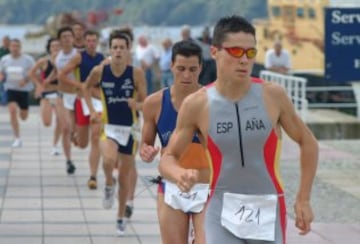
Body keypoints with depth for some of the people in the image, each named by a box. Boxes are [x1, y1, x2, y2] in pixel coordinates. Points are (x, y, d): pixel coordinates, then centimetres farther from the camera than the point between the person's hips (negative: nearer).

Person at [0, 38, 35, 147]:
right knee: (12, 110, -21)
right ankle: (17, 138, -16)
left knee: (23, 117, 8)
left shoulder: (28, 59, -9)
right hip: (11, 89, 1)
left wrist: (25, 80, -25)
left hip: (24, 90, -1)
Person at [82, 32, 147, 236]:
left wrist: (137, 105, -29)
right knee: (109, 160, -32)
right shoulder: (100, 71, -8)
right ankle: (109, 184, 3)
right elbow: (86, 87, 12)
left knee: (125, 176, 10)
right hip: (109, 127, 0)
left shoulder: (137, 73, -12)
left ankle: (121, 217, 29)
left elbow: (145, 103, -7)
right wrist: (92, 110, 1)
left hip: (130, 129, 0)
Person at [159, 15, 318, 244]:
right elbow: (168, 158, 0)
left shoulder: (273, 95, -7)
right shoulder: (197, 104, -8)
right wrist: (180, 175, -24)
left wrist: (303, 200, 2)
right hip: (221, 211, -1)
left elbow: (308, 142, 6)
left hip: (268, 210, 1)